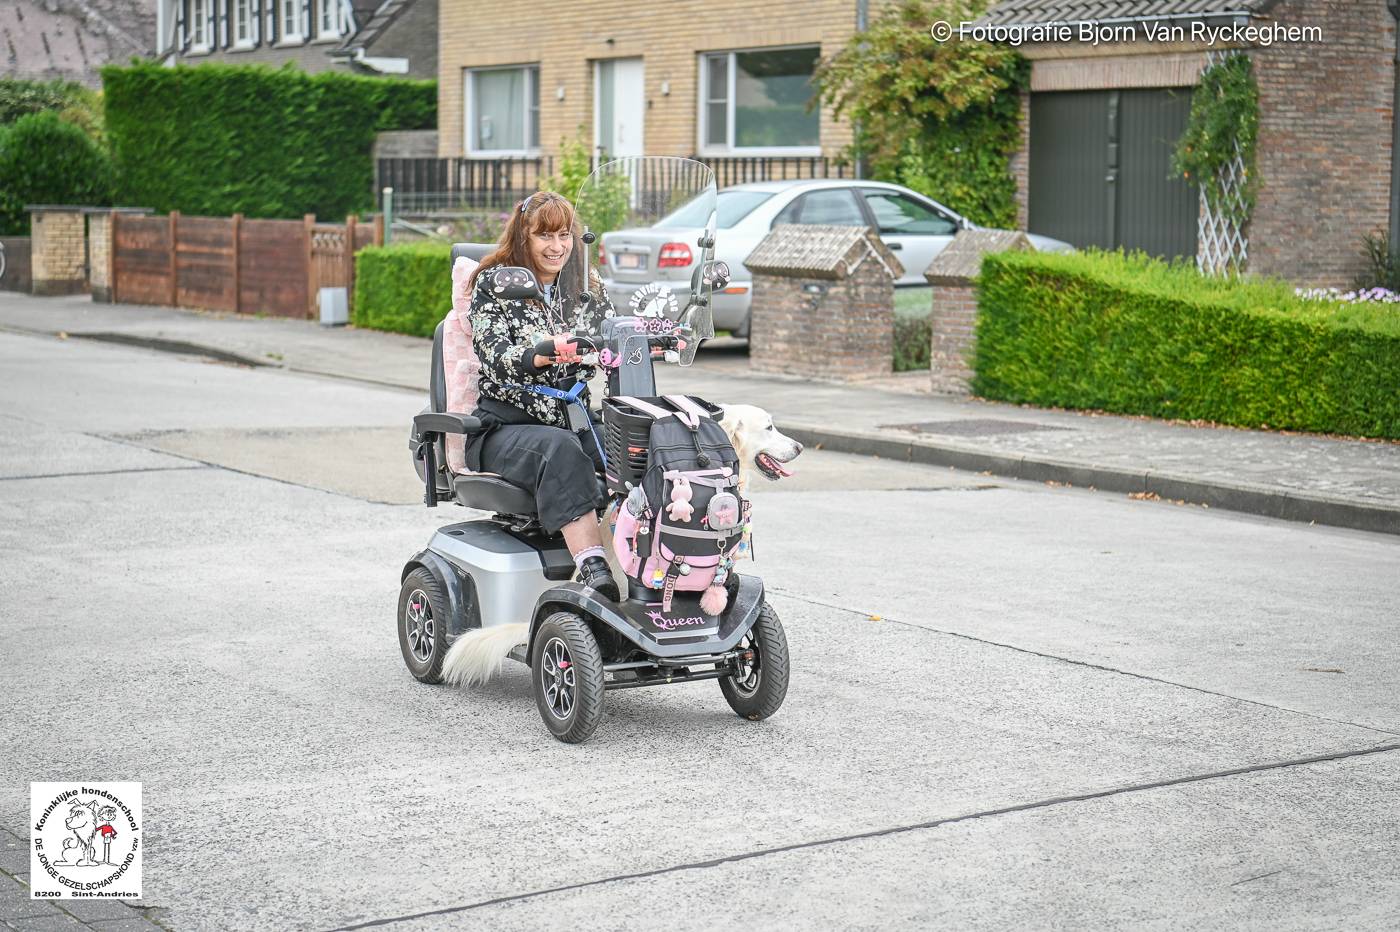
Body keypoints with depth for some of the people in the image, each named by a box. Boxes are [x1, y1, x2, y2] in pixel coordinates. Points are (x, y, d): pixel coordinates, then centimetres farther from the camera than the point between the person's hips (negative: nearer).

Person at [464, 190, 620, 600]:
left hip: (574, 422, 4)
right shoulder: (493, 286, 2)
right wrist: (540, 355, -34)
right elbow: (496, 360, -13)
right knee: (560, 451, -37)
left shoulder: (588, 288, 16)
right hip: (504, 427, -4)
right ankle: (592, 570, -49)